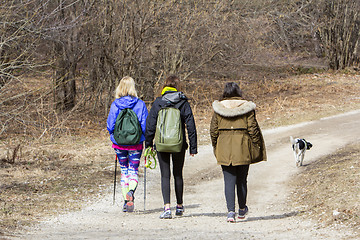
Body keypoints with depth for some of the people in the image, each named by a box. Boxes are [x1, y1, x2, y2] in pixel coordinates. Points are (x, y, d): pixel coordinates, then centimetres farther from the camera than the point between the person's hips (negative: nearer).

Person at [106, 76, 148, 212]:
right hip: (135, 144, -1)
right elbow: (145, 126, -6)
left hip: (119, 144, 1)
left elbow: (110, 126, -5)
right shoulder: (140, 104, -8)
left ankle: (126, 200, 15)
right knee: (133, 171, 7)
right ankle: (131, 190, -23)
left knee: (124, 171, 16)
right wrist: (143, 137, 12)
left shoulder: (115, 105, -6)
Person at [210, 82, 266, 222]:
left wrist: (215, 147, 16)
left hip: (224, 149, 0)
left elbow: (213, 130, 5)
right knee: (242, 180, 13)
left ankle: (231, 211, -13)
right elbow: (252, 128, -3)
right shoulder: (247, 108, -2)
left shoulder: (218, 108, 1)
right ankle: (242, 210, 27)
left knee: (229, 180, 1)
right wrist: (257, 145, 6)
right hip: (243, 148, 0)